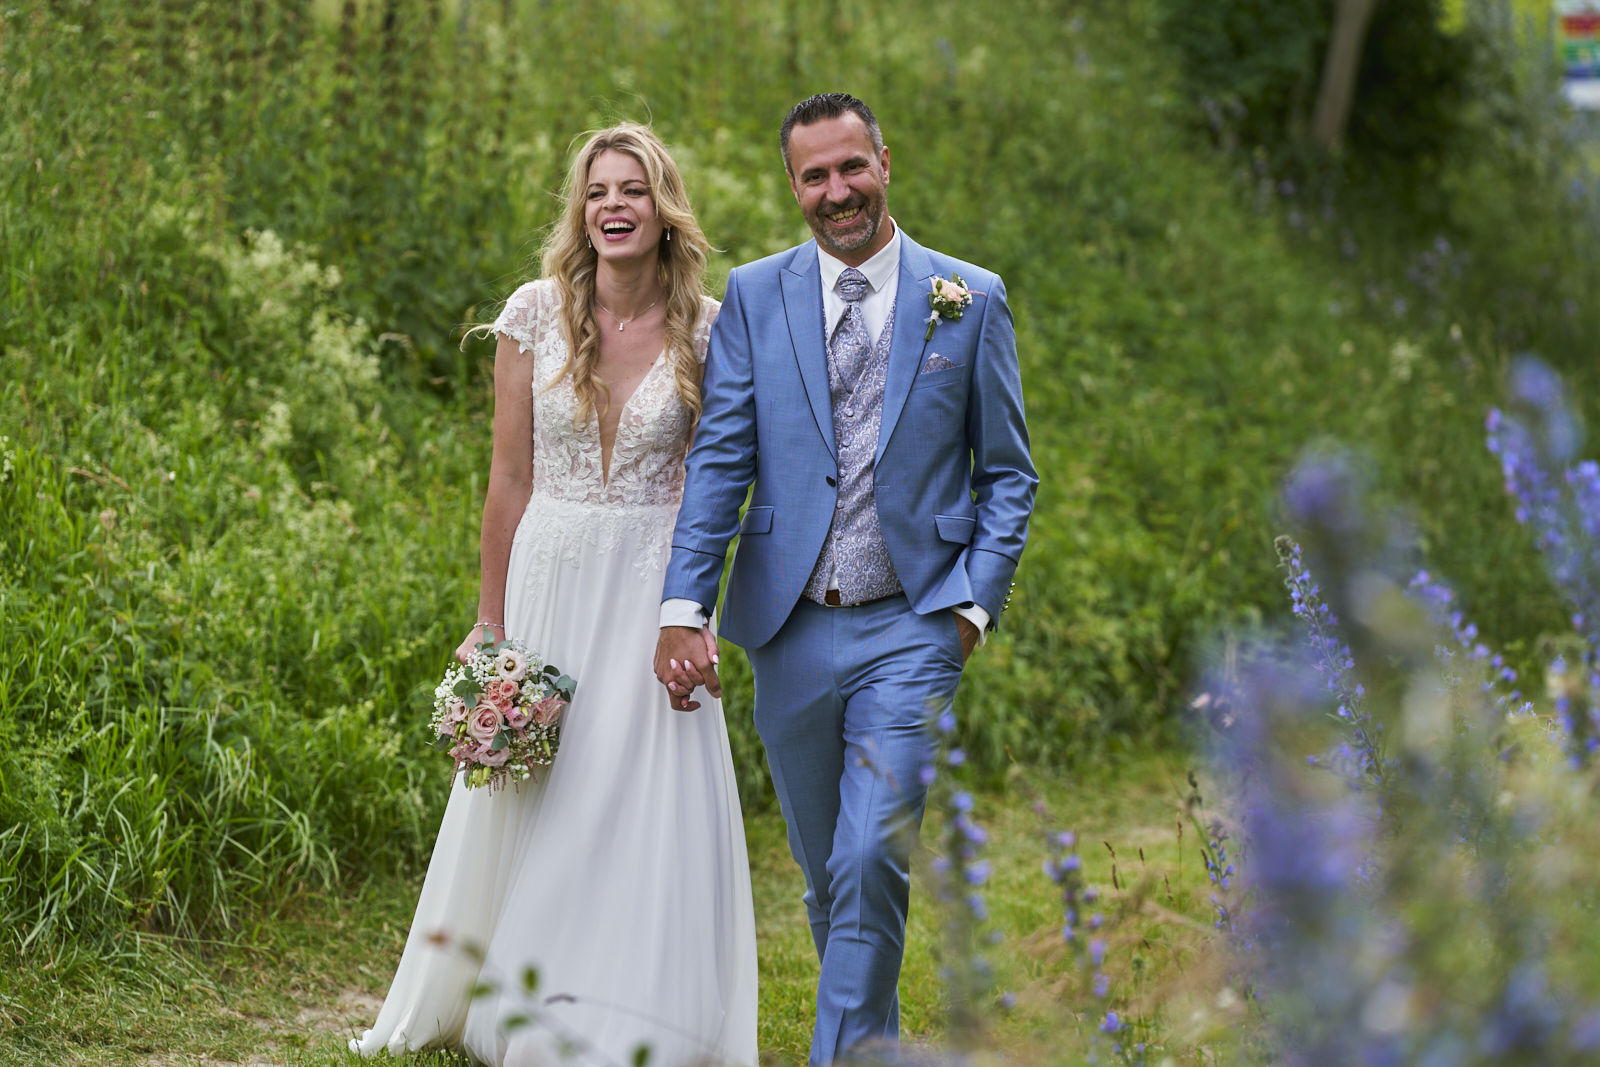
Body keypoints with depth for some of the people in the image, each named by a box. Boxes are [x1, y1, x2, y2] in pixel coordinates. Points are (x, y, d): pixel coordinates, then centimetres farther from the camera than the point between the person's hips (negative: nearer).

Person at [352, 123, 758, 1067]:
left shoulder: (708, 329, -2)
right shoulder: (536, 315, -2)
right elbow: (511, 477, 2)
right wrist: (490, 622, 2)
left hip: (653, 582, -1)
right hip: (549, 572, 1)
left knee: (647, 802, -3)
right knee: (529, 797, 7)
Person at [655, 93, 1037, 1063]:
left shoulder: (972, 300, 3)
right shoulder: (754, 296, 6)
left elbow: (1007, 474, 6)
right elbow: (718, 462, 1)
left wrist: (975, 605, -5)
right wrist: (684, 608, -8)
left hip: (911, 627, -2)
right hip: (789, 629, 2)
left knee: (872, 861, -13)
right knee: (826, 871, 13)